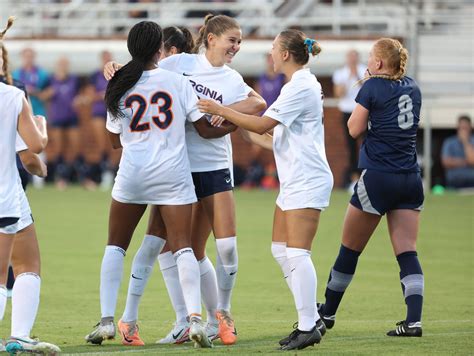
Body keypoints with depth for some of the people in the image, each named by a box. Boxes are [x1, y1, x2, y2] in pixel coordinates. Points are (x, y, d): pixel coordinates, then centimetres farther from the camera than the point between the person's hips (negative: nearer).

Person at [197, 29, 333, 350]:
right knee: (281, 250, 11)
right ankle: (312, 318, 14)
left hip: (307, 181, -11)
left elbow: (263, 125, -18)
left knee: (297, 253, -11)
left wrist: (221, 110, -11)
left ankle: (308, 327, -9)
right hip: (294, 180, 11)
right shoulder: (301, 84, 16)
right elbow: (275, 127, 22)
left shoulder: (300, 88, -16)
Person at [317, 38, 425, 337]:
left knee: (350, 249, 9)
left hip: (377, 177, -5)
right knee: (407, 252, 0)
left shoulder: (373, 87, -8)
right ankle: (414, 320, -15)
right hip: (411, 179, 5)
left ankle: (327, 313, 22)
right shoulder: (412, 88, 10)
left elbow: (355, 129, -3)